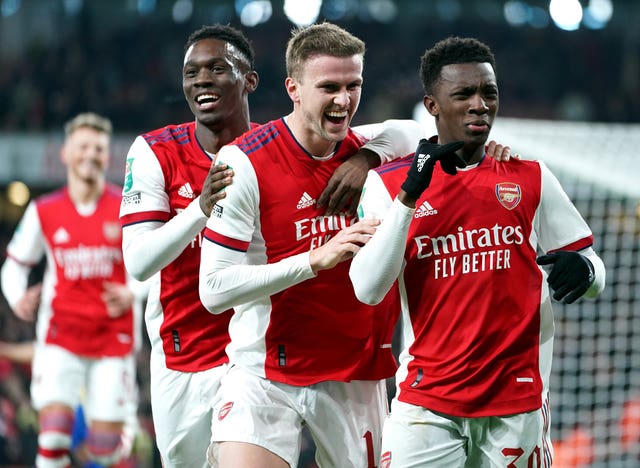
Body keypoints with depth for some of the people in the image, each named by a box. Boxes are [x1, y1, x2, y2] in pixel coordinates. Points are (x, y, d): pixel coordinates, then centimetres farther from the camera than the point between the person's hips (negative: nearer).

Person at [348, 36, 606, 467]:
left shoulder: (531, 179, 7)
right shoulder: (389, 184, 2)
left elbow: (594, 273, 10)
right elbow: (367, 290, -9)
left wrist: (583, 269, -14)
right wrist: (408, 197, -16)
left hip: (518, 402, 2)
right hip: (426, 405, -2)